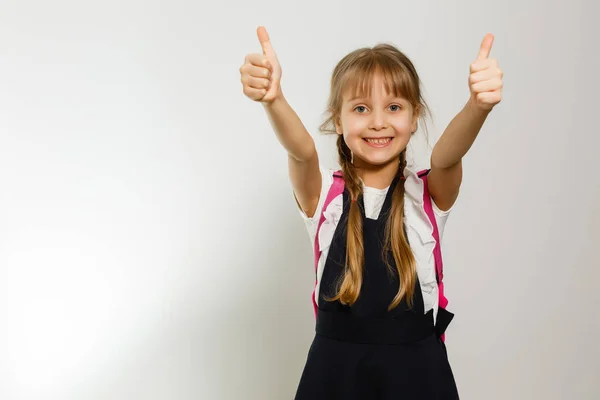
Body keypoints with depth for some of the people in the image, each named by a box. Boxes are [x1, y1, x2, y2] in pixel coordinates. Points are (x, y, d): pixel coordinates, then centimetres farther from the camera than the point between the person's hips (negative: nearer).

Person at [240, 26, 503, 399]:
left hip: (416, 367, 0)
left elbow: (447, 156, -26)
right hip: (335, 367, 0)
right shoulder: (323, 193, -6)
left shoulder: (429, 194, -5)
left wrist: (478, 106, -48)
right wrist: (273, 98, -47)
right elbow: (301, 151, -26)